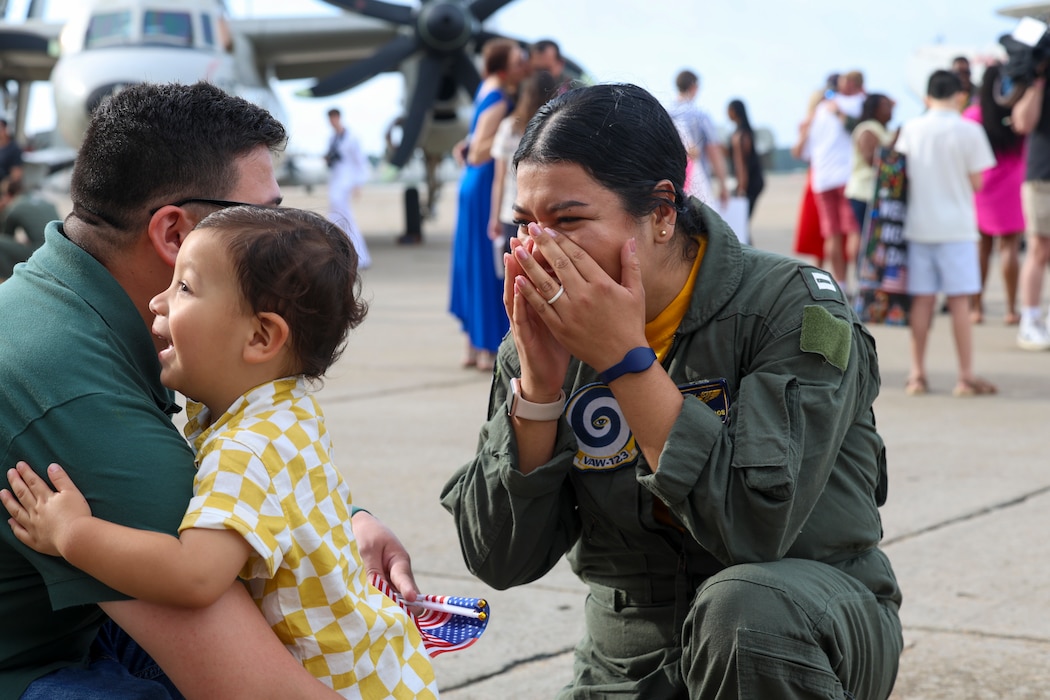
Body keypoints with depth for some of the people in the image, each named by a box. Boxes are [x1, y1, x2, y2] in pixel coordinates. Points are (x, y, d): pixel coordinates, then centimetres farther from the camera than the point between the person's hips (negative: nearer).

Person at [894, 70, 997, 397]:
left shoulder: (911, 129, 2)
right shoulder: (969, 131, -7)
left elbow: (903, 176, 6)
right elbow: (976, 183, -5)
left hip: (919, 225, 3)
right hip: (956, 226, -3)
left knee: (922, 300, 7)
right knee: (959, 301, 0)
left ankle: (917, 374, 10)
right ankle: (966, 376, 1)